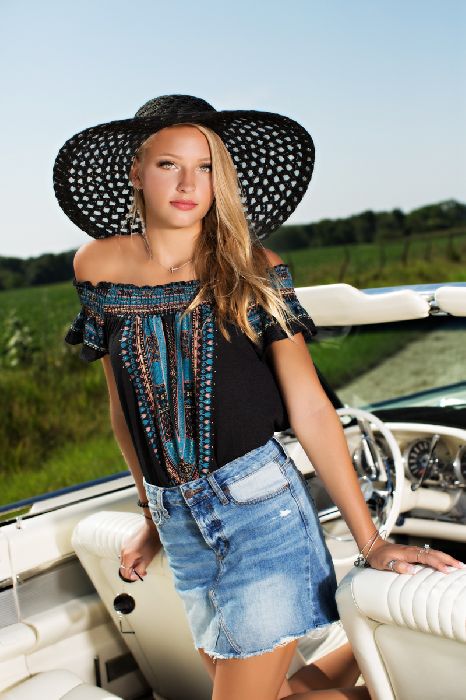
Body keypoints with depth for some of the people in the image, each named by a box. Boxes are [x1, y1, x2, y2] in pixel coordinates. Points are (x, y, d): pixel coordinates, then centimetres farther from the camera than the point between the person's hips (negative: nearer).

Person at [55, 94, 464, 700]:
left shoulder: (252, 270, -5)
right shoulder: (99, 267, 2)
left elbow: (310, 407, -8)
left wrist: (370, 541, -10)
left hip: (261, 507, -4)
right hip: (180, 526, 4)